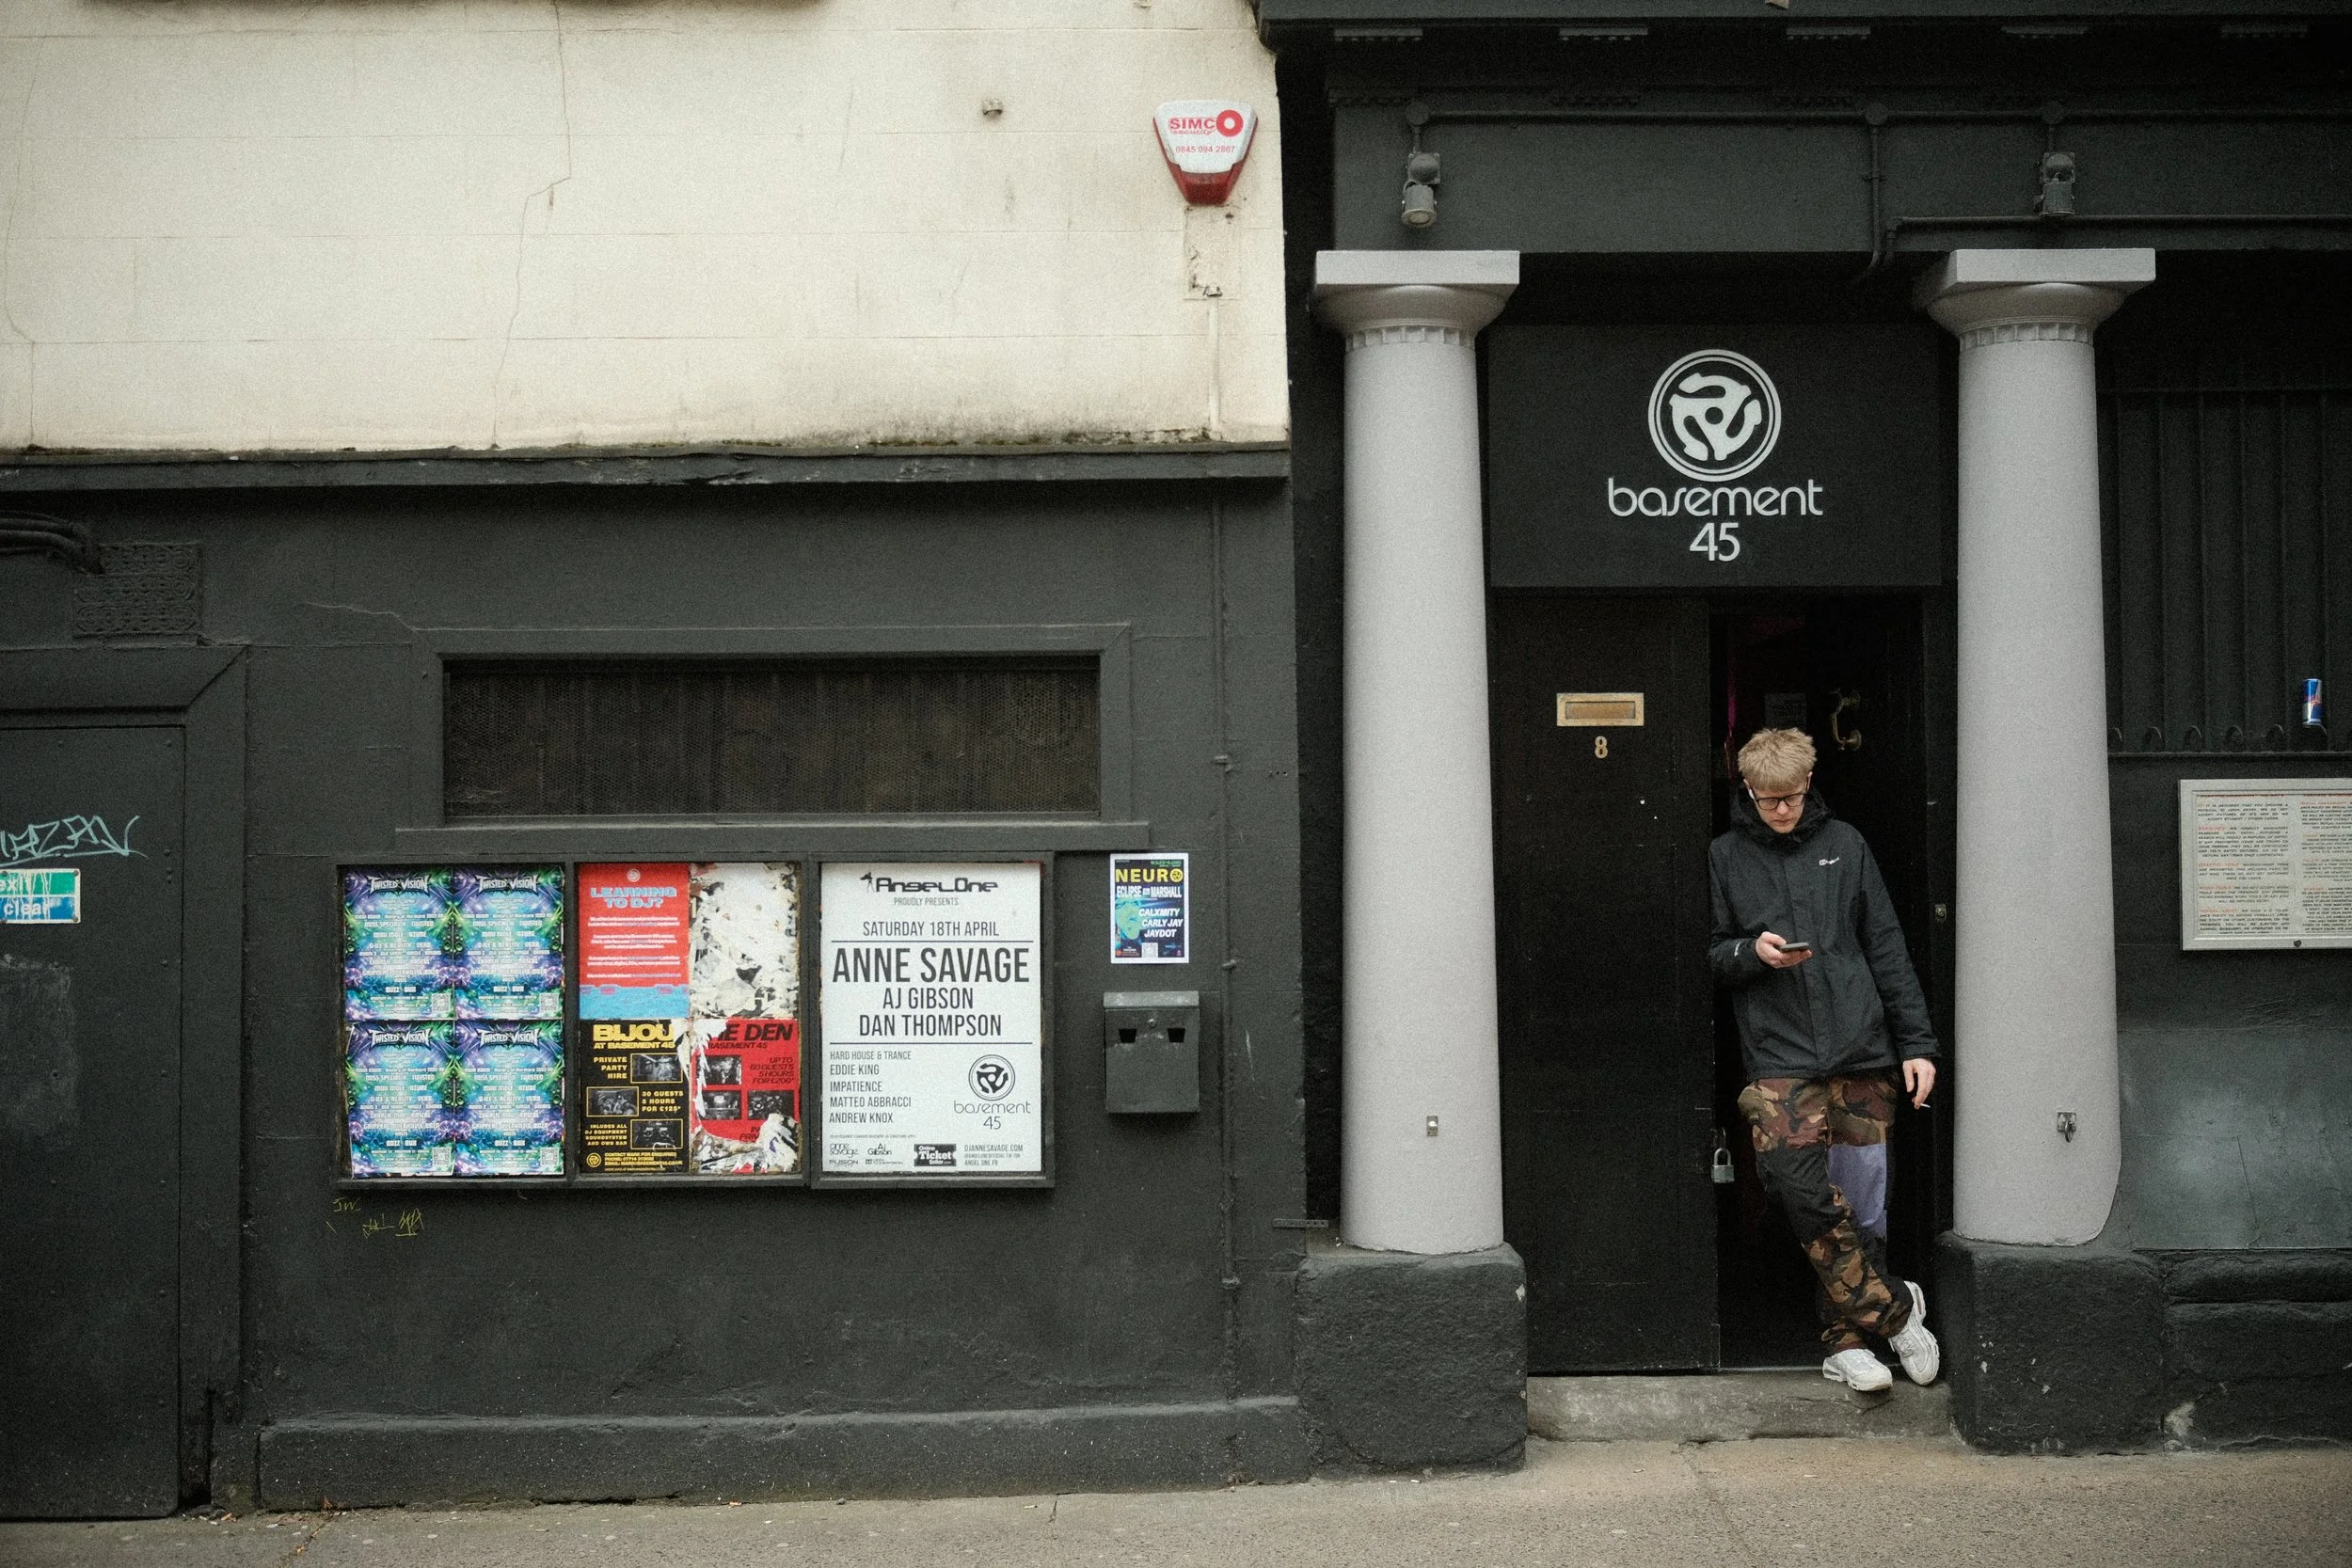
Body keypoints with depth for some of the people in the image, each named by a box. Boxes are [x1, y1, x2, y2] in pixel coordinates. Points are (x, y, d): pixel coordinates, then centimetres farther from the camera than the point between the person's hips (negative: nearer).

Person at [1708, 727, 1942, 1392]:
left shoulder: (1843, 843, 10)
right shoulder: (1726, 856, 7)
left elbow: (1886, 947, 11)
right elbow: (1710, 955, 10)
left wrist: (1917, 1042, 6)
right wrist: (1752, 951, -12)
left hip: (1859, 1047, 2)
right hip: (1778, 1056, -1)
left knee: (1861, 1199, 3)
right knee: (1806, 1195, -14)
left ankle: (1848, 1338, 15)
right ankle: (1895, 1305, 2)